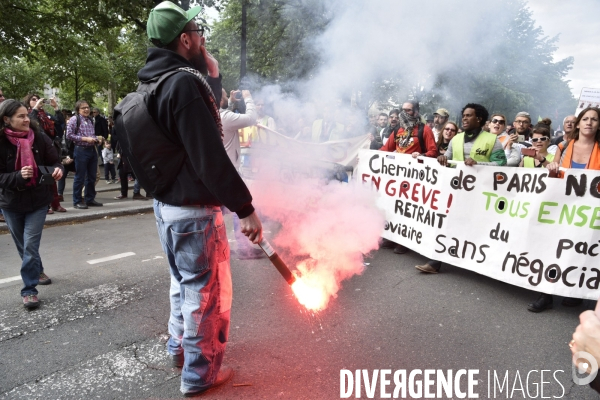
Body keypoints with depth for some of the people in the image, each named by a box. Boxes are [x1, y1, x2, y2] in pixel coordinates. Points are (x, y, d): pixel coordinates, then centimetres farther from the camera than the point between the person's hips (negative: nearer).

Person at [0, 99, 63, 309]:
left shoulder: (40, 138, -9)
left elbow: (54, 161, -2)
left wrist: (57, 170, -24)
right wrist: (18, 176, -29)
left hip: (38, 201, -1)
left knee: (30, 246, -6)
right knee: (23, 246, 17)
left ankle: (29, 289, 5)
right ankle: (37, 272, 42)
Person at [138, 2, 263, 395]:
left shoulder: (156, 83, 9)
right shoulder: (185, 83, -21)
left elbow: (205, 115, 20)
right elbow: (210, 157, -26)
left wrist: (213, 76, 10)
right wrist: (245, 208, -21)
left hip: (166, 203, 10)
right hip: (194, 209, -10)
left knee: (184, 281, 26)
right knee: (208, 290, 7)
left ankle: (180, 346, 44)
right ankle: (201, 374, 23)